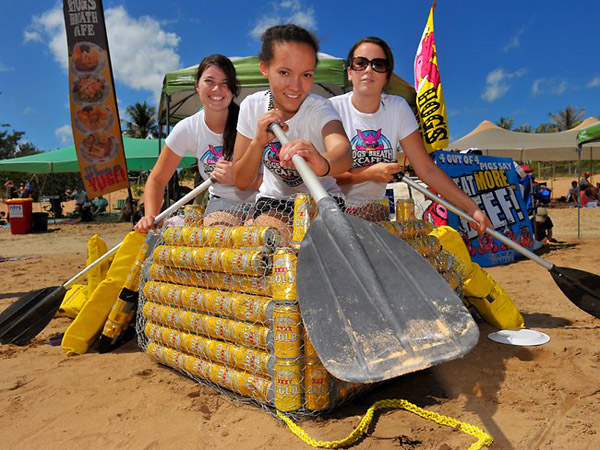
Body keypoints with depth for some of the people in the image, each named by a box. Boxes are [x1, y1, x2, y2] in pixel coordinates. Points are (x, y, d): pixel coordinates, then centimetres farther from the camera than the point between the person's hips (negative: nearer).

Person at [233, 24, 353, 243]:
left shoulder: (319, 108, -19)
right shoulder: (252, 106, -9)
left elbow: (343, 151, -44)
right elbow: (241, 182, -9)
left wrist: (323, 164, -69)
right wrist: (258, 142, -28)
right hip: (273, 198, 2)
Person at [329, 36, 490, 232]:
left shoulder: (398, 108, 0)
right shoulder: (332, 109, -9)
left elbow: (427, 169, -2)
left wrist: (472, 208, -7)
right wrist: (368, 174, -21)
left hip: (374, 214, 3)